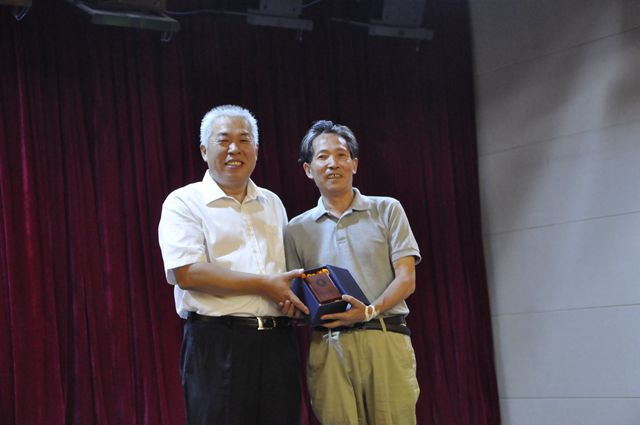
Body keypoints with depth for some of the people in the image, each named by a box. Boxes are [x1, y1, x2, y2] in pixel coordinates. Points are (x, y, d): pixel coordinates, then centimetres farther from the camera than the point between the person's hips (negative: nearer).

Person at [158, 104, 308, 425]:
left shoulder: (272, 203, 19)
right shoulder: (184, 202, 0)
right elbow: (186, 273, -13)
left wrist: (294, 296, 3)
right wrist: (264, 285, -14)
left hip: (277, 342, 5)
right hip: (217, 345, -5)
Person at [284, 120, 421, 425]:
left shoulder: (387, 210, 11)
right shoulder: (297, 230, 15)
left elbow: (406, 279, 3)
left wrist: (370, 311, -13)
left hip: (385, 340, -1)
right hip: (327, 347, 1)